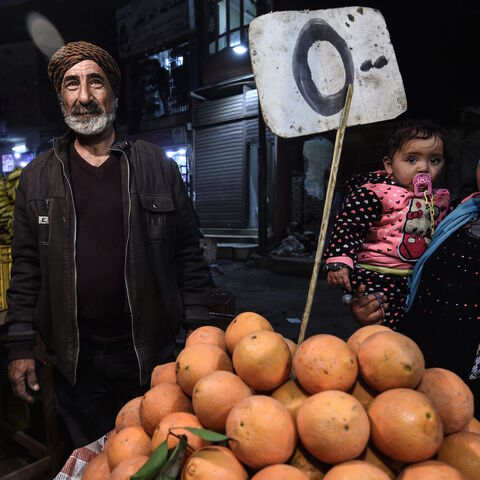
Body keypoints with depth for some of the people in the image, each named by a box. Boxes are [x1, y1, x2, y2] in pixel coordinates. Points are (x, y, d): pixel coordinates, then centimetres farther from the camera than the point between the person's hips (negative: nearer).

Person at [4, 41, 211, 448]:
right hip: (74, 360, 2)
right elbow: (26, 266, 6)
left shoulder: (158, 167, -2)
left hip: (151, 353, -1)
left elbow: (189, 255, -2)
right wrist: (20, 346, 3)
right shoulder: (38, 177, 4)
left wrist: (198, 334, -4)